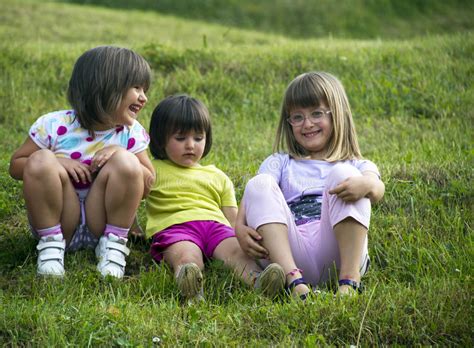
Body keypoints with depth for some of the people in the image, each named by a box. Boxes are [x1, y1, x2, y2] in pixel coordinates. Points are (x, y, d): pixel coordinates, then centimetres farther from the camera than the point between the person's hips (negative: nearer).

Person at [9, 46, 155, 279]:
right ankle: (50, 243, -14)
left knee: (126, 162, -23)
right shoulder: (54, 126, -10)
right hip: (56, 222, -1)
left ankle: (114, 244, -10)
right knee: (41, 160, -27)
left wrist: (119, 155, -17)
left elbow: (149, 185, 1)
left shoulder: (131, 133, -2)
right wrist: (59, 163, -20)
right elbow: (16, 166, -2)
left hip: (101, 224, 1)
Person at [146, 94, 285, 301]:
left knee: (238, 252, -31)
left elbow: (232, 218, 26)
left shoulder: (218, 177, 31)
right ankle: (189, 287, -70)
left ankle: (257, 281, -60)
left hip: (216, 225, 3)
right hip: (174, 226, -3)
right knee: (187, 257, -38)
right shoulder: (153, 171, 22)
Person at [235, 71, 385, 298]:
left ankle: (350, 279, -31)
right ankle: (293, 279, -35)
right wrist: (240, 227, -15)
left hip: (337, 254, -1)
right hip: (288, 252, 1)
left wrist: (366, 184, -28)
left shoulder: (356, 167, 22)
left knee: (343, 174, -17)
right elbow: (255, 198, 7)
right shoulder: (279, 163, 27)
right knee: (259, 184, -15)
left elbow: (377, 190, -2)